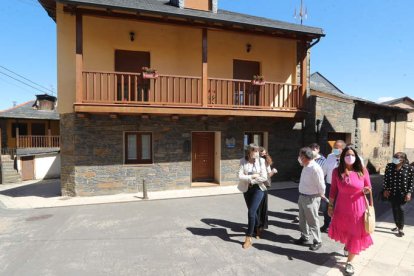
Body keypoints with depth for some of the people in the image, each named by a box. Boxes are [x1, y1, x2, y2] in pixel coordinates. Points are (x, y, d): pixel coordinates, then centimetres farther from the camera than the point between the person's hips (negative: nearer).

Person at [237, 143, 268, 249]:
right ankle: (257, 229, 44)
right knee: (253, 211, 17)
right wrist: (253, 176, -18)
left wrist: (250, 180, -14)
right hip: (247, 189, 3)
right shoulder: (243, 161, -5)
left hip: (258, 189, -3)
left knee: (251, 212, -10)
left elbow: (264, 177, -12)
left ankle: (248, 238, 3)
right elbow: (240, 176, -13)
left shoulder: (261, 161, -8)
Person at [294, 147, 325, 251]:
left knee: (312, 221, 5)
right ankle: (304, 237, 36)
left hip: (311, 198, -9)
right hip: (302, 196, 9)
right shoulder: (305, 167, 4)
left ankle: (317, 241, 22)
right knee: (302, 219, 20)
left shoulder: (315, 168, -24)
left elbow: (321, 184, -16)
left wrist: (321, 194, -4)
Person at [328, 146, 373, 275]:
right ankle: (346, 245, 54)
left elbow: (368, 188, 3)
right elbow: (333, 190, -1)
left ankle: (349, 262, 24)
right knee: (342, 231, 18)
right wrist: (330, 205, 1)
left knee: (356, 235, 7)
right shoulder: (337, 172, -9)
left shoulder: (362, 171, -9)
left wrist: (366, 190, -21)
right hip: (341, 208, 1)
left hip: (357, 208, 0)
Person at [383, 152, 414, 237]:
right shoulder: (389, 166, -2)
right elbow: (386, 178, 4)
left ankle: (401, 229, 11)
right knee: (394, 209, 12)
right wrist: (385, 189, 1)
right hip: (392, 192, 3)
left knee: (400, 209, -4)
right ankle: (398, 226, 29)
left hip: (403, 193, -3)